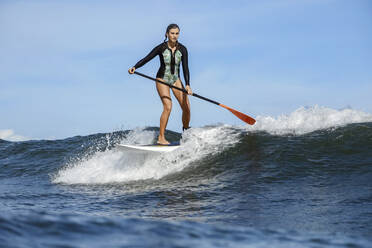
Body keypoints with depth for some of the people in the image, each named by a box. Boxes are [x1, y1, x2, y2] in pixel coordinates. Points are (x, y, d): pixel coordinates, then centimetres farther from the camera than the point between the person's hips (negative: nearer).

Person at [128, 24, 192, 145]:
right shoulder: (161, 48, -14)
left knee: (186, 107, -2)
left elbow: (185, 68, -11)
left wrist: (187, 85, -23)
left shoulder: (182, 49, -7)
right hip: (162, 79, -4)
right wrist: (134, 67, -32)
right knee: (168, 106, -21)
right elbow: (146, 59, -15)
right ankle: (161, 138, -17)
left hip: (175, 79, 4)